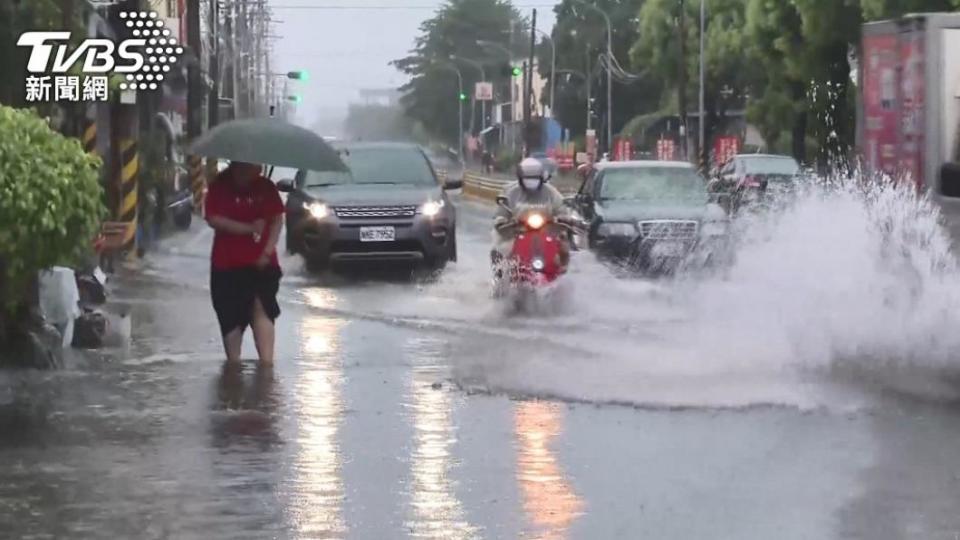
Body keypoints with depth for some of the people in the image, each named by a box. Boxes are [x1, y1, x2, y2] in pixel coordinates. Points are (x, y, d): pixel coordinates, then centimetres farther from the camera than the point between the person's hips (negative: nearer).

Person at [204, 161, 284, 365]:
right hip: (227, 264, 0)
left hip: (261, 262, 0)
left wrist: (268, 251, -8)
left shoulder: (266, 187, 2)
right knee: (230, 317, 5)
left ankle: (266, 362, -19)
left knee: (261, 307, -15)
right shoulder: (220, 187, -3)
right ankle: (233, 363, 16)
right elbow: (213, 219, -12)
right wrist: (249, 228, -18)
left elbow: (277, 219, 4)